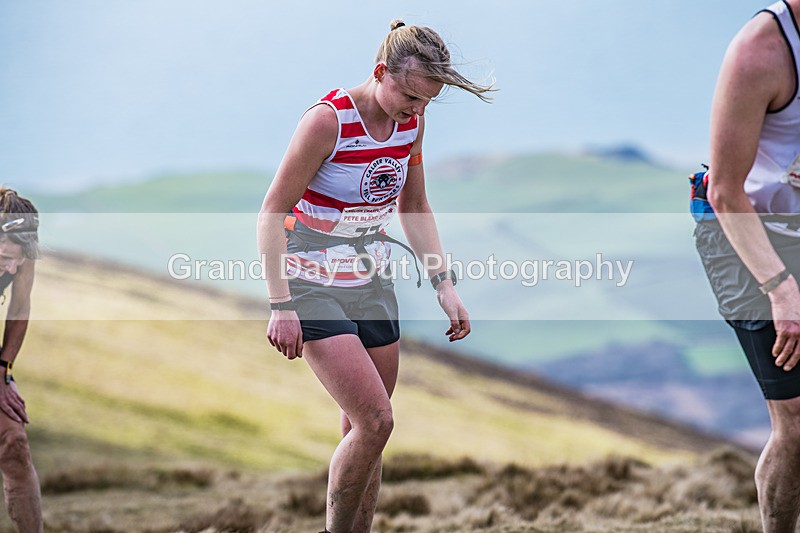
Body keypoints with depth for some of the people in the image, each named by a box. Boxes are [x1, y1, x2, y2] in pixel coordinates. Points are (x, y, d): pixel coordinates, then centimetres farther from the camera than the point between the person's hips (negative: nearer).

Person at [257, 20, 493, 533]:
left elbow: (415, 209, 15)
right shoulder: (328, 120, -21)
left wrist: (445, 285, 9)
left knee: (366, 433, 6)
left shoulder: (412, 123, 0)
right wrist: (281, 307, -19)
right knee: (375, 421, -16)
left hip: (373, 286, 7)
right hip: (314, 288, -7)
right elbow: (272, 215, -17)